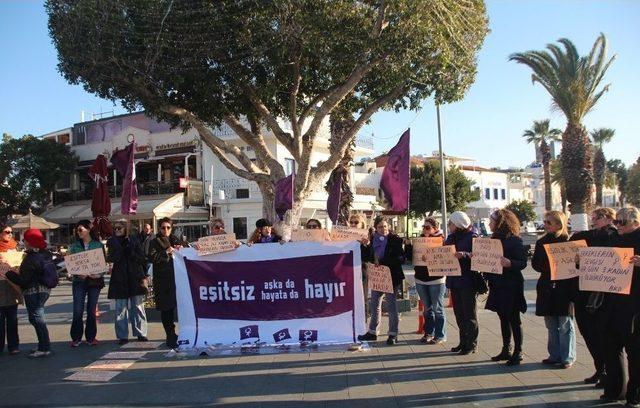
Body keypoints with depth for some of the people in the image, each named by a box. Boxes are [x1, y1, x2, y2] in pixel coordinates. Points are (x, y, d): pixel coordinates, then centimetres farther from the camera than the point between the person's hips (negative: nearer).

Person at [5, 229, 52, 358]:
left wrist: (8, 272, -11)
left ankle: (44, 348, 0)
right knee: (38, 318, 16)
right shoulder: (46, 254, 7)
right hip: (44, 290, 9)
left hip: (33, 291, -9)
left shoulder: (30, 259, -20)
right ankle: (44, 346, 20)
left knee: (37, 318, -3)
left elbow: (22, 280, -20)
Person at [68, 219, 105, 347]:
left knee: (92, 310, 7)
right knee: (78, 311, -5)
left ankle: (91, 337, 17)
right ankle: (76, 338, 7)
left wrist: (99, 274, -14)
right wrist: (77, 273, -13)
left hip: (95, 280, 0)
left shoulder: (98, 245, 4)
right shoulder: (74, 246, 8)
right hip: (79, 281, 0)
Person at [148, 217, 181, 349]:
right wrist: (166, 252, -16)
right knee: (166, 308, -3)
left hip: (176, 278, 3)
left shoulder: (175, 240, 17)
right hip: (163, 280, -3)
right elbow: (151, 258, -8)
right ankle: (171, 337, 2)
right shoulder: (155, 242, 7)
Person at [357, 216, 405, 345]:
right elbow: (368, 256, 10)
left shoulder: (395, 240, -9)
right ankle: (372, 332, 25)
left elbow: (401, 258, -17)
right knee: (374, 305, 13)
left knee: (391, 304, 1)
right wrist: (373, 261, -13)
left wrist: (382, 262, -21)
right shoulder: (373, 239, 6)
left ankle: (393, 334, 11)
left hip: (391, 277, -6)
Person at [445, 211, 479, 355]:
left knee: (469, 314, 2)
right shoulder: (450, 238, 12)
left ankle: (471, 344, 10)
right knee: (458, 313, 13)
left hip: (467, 281, -7)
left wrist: (464, 255, -31)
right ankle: (463, 342, 23)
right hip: (454, 281, 7)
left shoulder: (472, 237, -10)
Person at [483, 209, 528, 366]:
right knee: (503, 318, 14)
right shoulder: (494, 239, 10)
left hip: (511, 286, -8)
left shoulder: (514, 240, -13)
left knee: (514, 319, 1)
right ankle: (506, 350, 23)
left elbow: (523, 263, -17)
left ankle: (518, 352, 11)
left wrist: (509, 263, -34)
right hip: (498, 285, 8)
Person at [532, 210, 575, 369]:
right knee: (551, 325, 13)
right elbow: (535, 263, 5)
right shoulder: (541, 242, 10)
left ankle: (567, 358, 11)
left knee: (565, 325, 2)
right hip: (547, 288, 6)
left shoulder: (568, 242, -8)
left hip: (564, 288, -6)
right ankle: (555, 355, 23)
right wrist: (546, 268, -12)